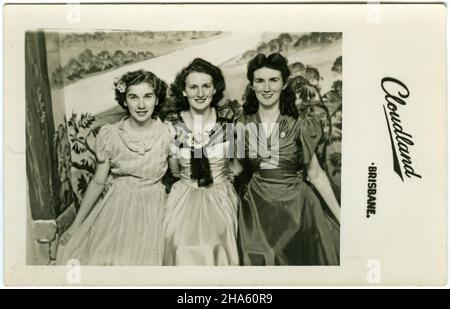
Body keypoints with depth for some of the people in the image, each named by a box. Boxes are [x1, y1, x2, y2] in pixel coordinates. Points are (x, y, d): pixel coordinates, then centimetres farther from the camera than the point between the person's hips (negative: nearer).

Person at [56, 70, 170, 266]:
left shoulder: (168, 133, -7)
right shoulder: (109, 135, -6)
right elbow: (98, 182, 2)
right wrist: (76, 225, 6)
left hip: (152, 209, 0)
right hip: (116, 207, 0)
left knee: (143, 258, -9)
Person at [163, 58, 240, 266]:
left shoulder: (227, 121, -6)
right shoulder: (173, 124, -5)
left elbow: (236, 167, 5)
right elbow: (174, 170, -1)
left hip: (221, 201, 0)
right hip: (184, 200, 1)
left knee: (219, 253, 1)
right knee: (184, 255, 1)